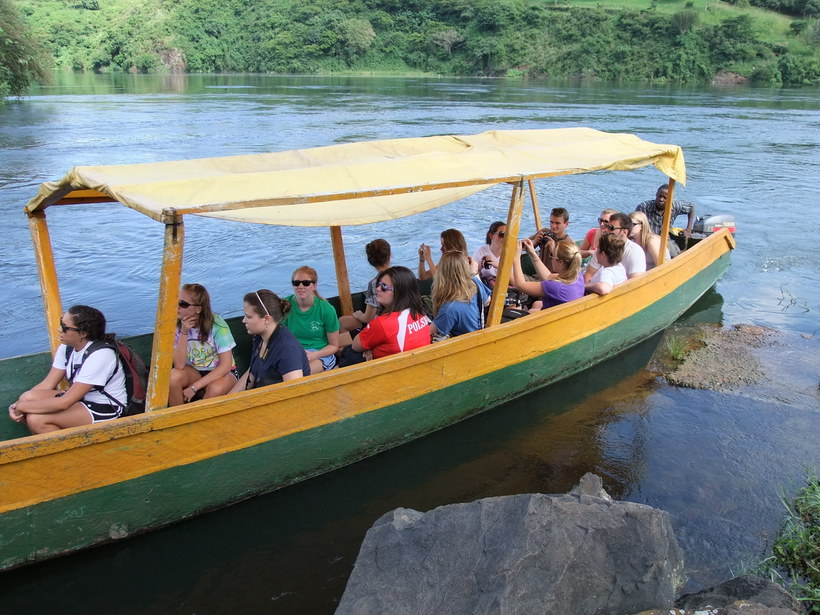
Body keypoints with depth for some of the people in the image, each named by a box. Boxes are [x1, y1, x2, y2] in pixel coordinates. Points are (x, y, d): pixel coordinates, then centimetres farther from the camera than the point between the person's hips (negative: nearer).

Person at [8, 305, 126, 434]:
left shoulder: (100, 355, -27)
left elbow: (64, 402, -27)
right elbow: (47, 385, 2)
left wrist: (22, 406, -18)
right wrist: (18, 404, -13)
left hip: (106, 409, -8)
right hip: (82, 399, 9)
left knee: (36, 419, -20)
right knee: (27, 397, -8)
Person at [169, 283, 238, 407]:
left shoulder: (217, 324, -20)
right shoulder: (177, 325, -10)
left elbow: (226, 365, -20)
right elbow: (179, 365, -19)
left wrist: (194, 387, -23)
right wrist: (184, 332, -29)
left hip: (221, 372, -3)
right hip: (194, 371, 3)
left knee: (215, 389, -35)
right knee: (173, 377, -28)